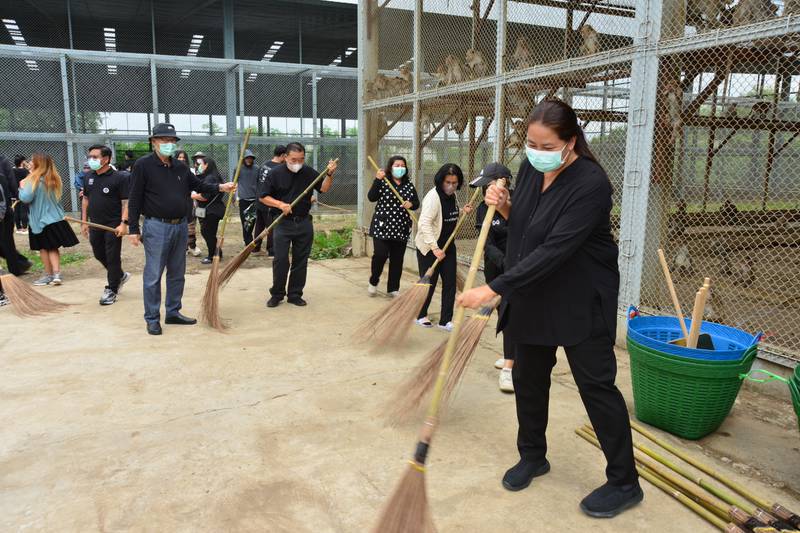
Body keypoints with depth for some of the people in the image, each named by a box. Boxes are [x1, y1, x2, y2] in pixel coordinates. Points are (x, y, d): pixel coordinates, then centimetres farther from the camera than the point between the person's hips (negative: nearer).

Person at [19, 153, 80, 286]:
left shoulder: (33, 180, -15)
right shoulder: (54, 179, 5)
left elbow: (26, 198, -20)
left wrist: (22, 187, -2)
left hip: (40, 220, -5)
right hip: (55, 218, 5)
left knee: (43, 248, 8)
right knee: (53, 248, 12)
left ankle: (48, 275, 15)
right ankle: (56, 274, 1)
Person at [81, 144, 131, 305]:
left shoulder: (119, 177, -11)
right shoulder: (89, 177, 8)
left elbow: (126, 202, -13)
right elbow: (85, 199, 16)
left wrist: (123, 223, -21)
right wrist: (84, 221, 13)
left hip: (113, 225, -7)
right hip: (95, 224, 7)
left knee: (112, 258, 1)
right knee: (99, 254, 15)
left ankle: (111, 289, 12)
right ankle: (120, 276, 36)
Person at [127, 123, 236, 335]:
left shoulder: (181, 167, 10)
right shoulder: (143, 165, -7)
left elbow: (198, 185, 20)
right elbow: (134, 199, -8)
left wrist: (220, 188, 3)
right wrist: (133, 229, -11)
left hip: (181, 226, 6)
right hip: (156, 227, -6)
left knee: (177, 273, 14)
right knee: (153, 275, 0)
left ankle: (173, 312, 26)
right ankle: (152, 318, 10)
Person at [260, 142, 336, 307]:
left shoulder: (309, 172, 3)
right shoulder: (275, 173, -5)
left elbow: (324, 188, 1)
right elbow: (263, 197, -2)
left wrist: (329, 174, -15)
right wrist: (280, 204, -17)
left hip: (304, 223, 3)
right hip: (283, 223, -2)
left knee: (301, 261, 7)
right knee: (280, 260, -2)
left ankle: (295, 295, 18)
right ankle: (277, 294, 13)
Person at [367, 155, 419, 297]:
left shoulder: (409, 184, 8)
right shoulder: (383, 182, -2)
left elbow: (416, 203, 11)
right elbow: (371, 197, -14)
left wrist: (411, 204, -12)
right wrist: (377, 180, -23)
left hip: (401, 228, 4)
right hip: (382, 226, -4)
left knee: (397, 259, 6)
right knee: (380, 254, -11)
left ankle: (393, 288, 19)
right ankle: (373, 282, 15)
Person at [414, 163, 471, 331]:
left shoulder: (453, 196, 5)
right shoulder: (434, 196, -20)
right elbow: (424, 223, -27)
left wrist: (463, 211, -1)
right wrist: (434, 248, -32)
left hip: (448, 245, 7)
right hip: (429, 247, -7)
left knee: (450, 282, 5)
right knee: (428, 283, 4)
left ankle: (446, 320, 13)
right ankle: (421, 315, 25)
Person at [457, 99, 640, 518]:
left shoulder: (591, 184, -24)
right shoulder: (530, 168, -1)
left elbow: (554, 250, -31)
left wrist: (494, 289, -32)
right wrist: (503, 206, -10)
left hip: (580, 301, -7)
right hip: (532, 296, 7)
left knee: (596, 384, 2)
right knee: (528, 378, 15)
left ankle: (624, 483, 19)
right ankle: (532, 456, 36)